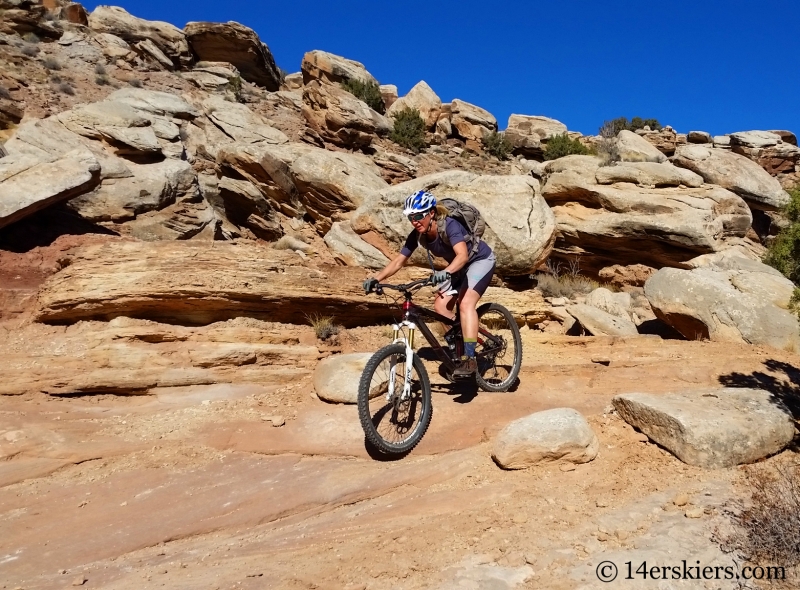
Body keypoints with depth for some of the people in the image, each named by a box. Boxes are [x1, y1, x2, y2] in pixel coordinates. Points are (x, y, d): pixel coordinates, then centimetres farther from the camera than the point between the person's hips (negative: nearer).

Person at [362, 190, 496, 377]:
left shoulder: (449, 225, -34)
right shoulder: (417, 235, -16)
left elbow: (462, 254, -49)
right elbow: (398, 261, -15)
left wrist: (445, 272, -66)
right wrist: (376, 278, -29)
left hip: (480, 260, -7)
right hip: (458, 266, 7)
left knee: (466, 304, -25)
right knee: (441, 306, -6)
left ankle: (469, 359, -24)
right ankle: (459, 350, 10)